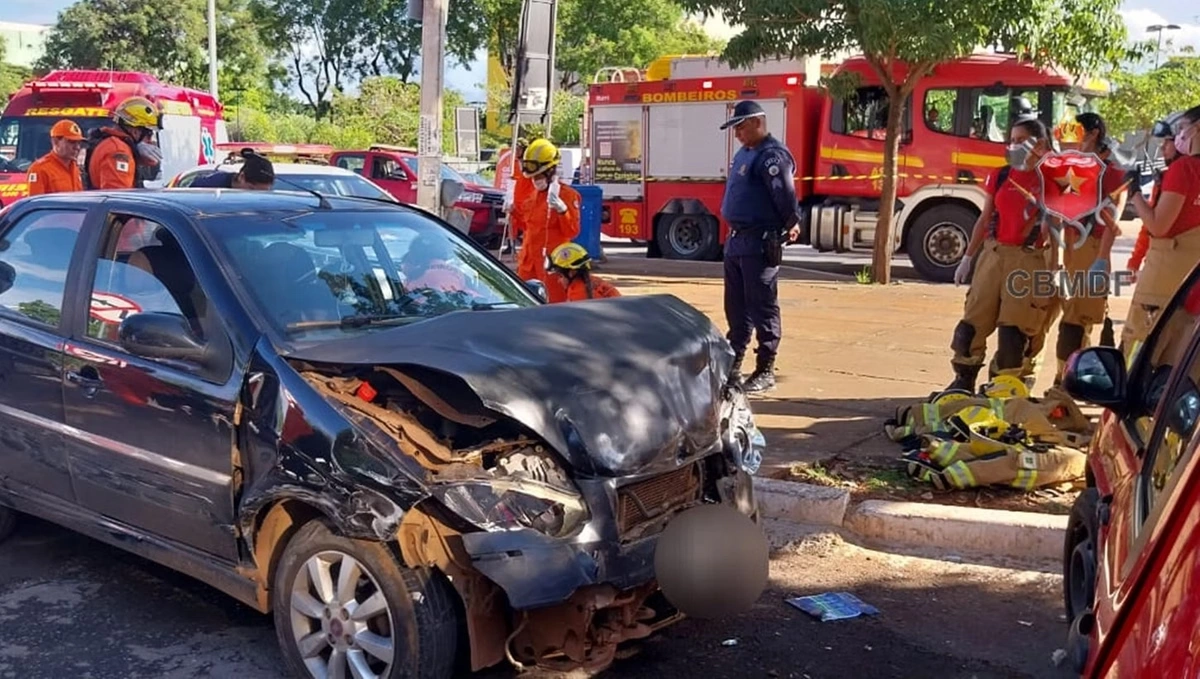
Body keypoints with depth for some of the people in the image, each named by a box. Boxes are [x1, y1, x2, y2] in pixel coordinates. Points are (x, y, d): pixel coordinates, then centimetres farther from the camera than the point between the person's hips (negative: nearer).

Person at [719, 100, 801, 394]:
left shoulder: (772, 155, -15)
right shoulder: (744, 153, 17)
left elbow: (785, 195, -22)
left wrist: (792, 223, -22)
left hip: (760, 241, -10)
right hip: (737, 239, 10)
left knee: (762, 307, -4)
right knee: (736, 306, 15)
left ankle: (765, 371, 2)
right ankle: (733, 364, 25)